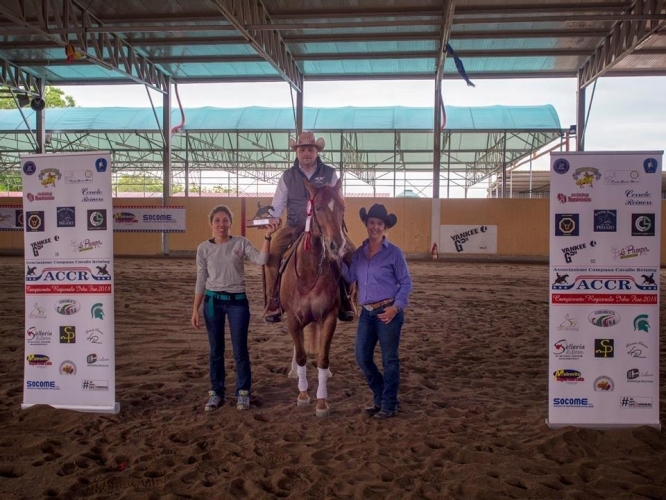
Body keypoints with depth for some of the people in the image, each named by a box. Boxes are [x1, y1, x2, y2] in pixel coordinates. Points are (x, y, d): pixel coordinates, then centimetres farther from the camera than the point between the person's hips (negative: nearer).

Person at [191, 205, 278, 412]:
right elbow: (201, 281, 4)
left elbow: (261, 260, -16)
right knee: (216, 350, 10)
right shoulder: (204, 248, 1)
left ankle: (243, 392, 18)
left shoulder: (241, 243, -2)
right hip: (213, 301, 1)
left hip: (237, 301, -1)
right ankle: (216, 392, 24)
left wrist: (267, 237, -27)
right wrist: (195, 309, 2)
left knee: (240, 350, 3)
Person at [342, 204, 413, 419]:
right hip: (367, 312, 6)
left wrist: (396, 307, -15)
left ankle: (389, 405, 18)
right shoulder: (359, 252, 9)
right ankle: (380, 398, 28)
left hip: (388, 312, -6)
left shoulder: (394, 252, -6)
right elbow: (350, 277, 6)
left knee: (389, 359, 4)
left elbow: (406, 283, -4)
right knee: (362, 356, 9)